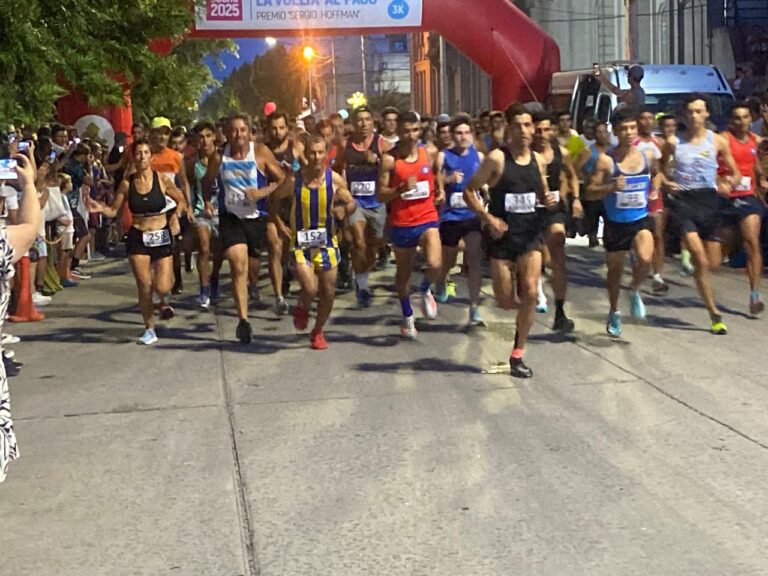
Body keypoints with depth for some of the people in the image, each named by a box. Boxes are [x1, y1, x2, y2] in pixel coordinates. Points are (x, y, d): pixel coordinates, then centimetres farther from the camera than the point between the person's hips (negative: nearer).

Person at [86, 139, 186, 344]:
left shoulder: (162, 180, -6)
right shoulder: (127, 183, -2)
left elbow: (181, 201, 7)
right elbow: (114, 210, 4)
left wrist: (175, 217, -7)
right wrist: (100, 208, -14)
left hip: (161, 237, -1)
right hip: (137, 237, 1)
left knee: (161, 287, -9)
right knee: (144, 287, 0)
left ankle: (164, 299, 31)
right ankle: (150, 329, 17)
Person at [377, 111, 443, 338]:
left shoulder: (430, 152, 1)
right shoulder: (389, 159, -9)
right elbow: (380, 195, -8)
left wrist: (440, 190, 10)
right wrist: (401, 189, -24)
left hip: (427, 218, 1)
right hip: (401, 223, -1)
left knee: (435, 264, -23)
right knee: (403, 272, 15)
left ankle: (426, 291, 11)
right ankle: (408, 316, 37)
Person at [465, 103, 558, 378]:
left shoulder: (538, 160, 5)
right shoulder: (497, 158, -10)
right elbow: (469, 191, -7)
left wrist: (548, 199, -3)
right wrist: (488, 218, -18)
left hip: (530, 233, 3)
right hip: (502, 235, -3)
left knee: (530, 293, -10)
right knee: (505, 302, 0)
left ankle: (517, 354, 4)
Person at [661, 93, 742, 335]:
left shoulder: (717, 141, 3)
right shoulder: (673, 142, 1)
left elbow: (735, 173, 10)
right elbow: (660, 167, 14)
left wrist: (729, 183, -12)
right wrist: (666, 183, -6)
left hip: (709, 200, 2)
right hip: (683, 200, -2)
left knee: (713, 264, 7)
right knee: (701, 262, -15)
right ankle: (715, 315, -6)